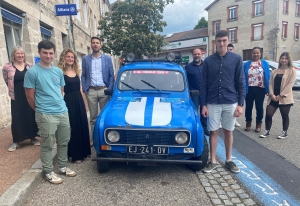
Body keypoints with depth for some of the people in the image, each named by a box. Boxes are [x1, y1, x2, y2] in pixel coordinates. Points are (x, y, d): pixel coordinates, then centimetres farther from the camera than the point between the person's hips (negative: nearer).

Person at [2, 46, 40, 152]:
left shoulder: (30, 66, 2)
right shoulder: (7, 67, -5)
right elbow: (7, 81, 8)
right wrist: (18, 89, 13)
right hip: (17, 97, -2)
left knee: (31, 116, 10)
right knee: (17, 118, 2)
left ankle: (33, 137, 25)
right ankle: (16, 141, 17)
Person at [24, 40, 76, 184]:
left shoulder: (58, 72, 9)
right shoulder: (32, 72, -8)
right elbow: (30, 97, -5)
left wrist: (59, 105, 12)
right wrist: (41, 110, 4)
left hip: (63, 112, 6)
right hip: (46, 116, -6)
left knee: (64, 142, 15)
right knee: (47, 145, 6)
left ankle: (63, 167, 32)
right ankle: (48, 172, 21)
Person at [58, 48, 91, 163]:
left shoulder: (76, 71, 11)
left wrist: (83, 102, 14)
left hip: (79, 100, 6)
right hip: (69, 101, -6)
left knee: (83, 125, 12)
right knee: (73, 127, 2)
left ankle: (84, 151, 27)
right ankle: (75, 155, 16)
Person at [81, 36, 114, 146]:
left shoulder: (107, 58, 5)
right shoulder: (85, 59, 8)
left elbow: (111, 75, 4)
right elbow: (83, 75, 8)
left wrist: (110, 89, -5)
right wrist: (84, 89, -2)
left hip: (104, 90, 0)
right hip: (91, 91, 1)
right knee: (93, 117, 7)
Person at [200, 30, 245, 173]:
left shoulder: (236, 59, 0)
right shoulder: (208, 61, 1)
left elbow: (241, 83, 1)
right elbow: (203, 84, 2)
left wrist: (240, 104, -5)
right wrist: (203, 105, -3)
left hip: (230, 103, 0)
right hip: (213, 103, 0)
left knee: (228, 132, 12)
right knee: (213, 132, 7)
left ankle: (229, 160, 28)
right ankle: (213, 161, 21)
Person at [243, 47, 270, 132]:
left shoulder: (265, 64, 3)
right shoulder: (246, 64, 2)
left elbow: (268, 77, 3)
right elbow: (243, 77, 1)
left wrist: (267, 89, -3)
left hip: (260, 89, 0)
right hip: (249, 89, 0)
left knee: (259, 107, 9)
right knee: (248, 106, 8)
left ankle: (259, 124, 24)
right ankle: (248, 123, 24)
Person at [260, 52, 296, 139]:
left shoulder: (292, 71, -1)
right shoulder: (274, 71, 13)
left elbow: (290, 85, -9)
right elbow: (271, 83, 7)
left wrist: (280, 95, -15)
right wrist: (271, 94, -8)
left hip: (285, 98, -3)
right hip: (273, 97, 4)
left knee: (285, 116, 8)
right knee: (268, 114, 0)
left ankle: (285, 132, 24)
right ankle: (267, 131, 15)